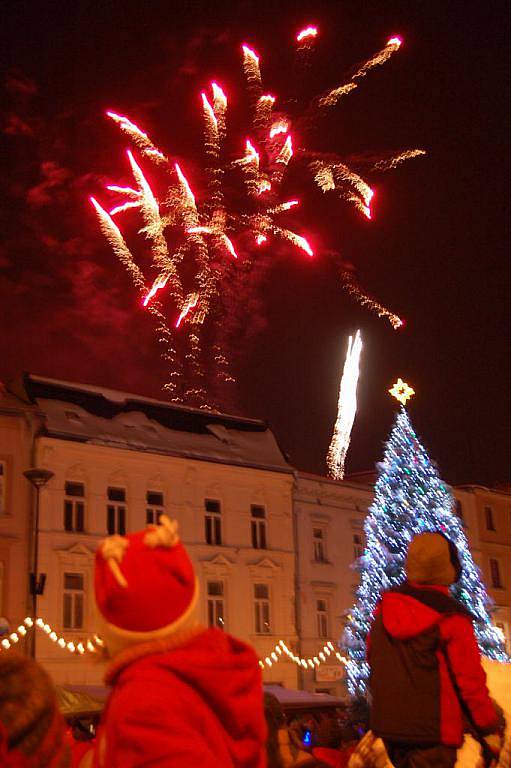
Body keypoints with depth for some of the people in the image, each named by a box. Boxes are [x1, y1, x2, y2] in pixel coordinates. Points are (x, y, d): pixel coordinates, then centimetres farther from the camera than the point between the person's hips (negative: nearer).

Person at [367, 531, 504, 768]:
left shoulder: (384, 608, 4)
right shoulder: (451, 618, -15)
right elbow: (470, 680, -12)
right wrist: (490, 729, -1)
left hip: (387, 724, 6)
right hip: (433, 731, -6)